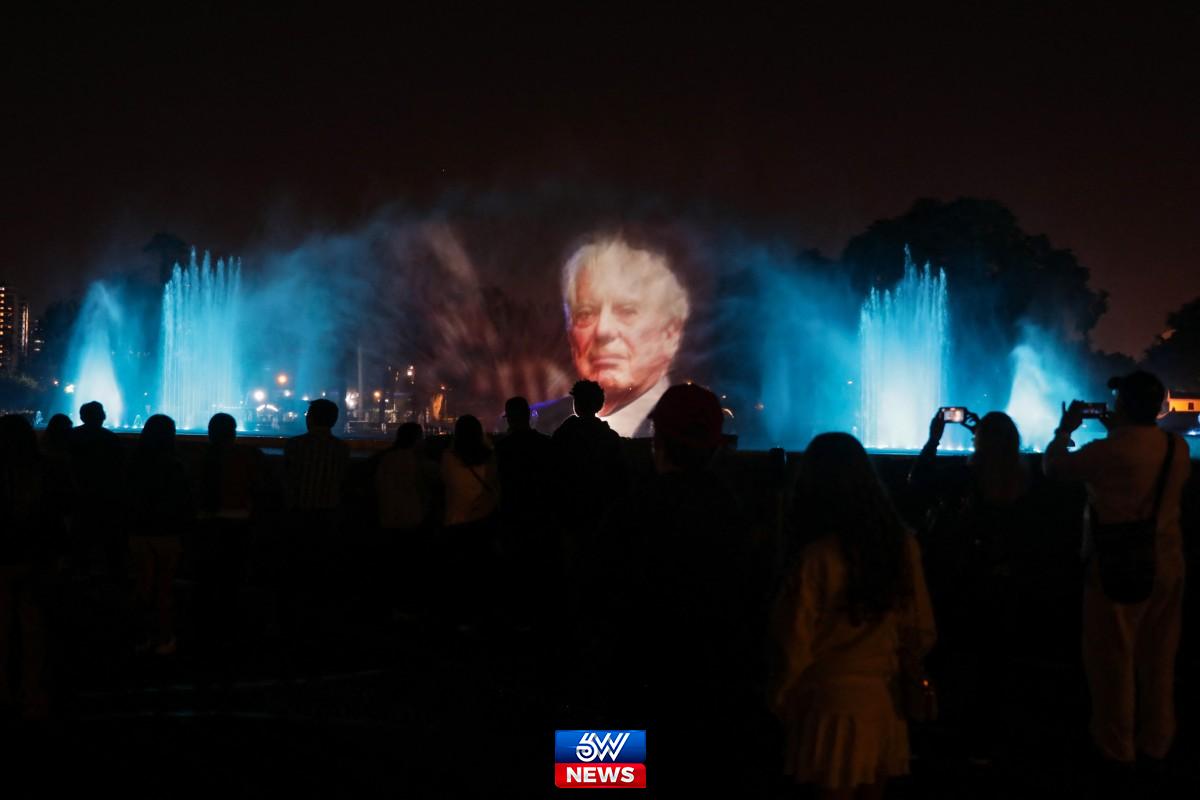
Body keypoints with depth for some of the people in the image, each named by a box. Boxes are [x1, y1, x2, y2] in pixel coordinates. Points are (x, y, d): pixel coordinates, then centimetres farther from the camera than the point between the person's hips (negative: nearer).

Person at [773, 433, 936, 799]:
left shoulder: (818, 558, -17)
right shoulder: (903, 546, -3)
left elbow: (797, 645, -11)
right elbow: (922, 632, 5)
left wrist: (780, 702, 4)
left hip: (833, 705, -4)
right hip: (883, 704, 5)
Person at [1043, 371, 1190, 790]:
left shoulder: (1107, 452, -18)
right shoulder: (1177, 448, -1)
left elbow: (1052, 466, -4)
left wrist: (1065, 429, 12)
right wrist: (1118, 432, 19)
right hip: (1167, 567, 6)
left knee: (1113, 663, 4)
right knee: (1158, 662, 14)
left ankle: (1117, 755, 10)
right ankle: (1154, 749, 22)